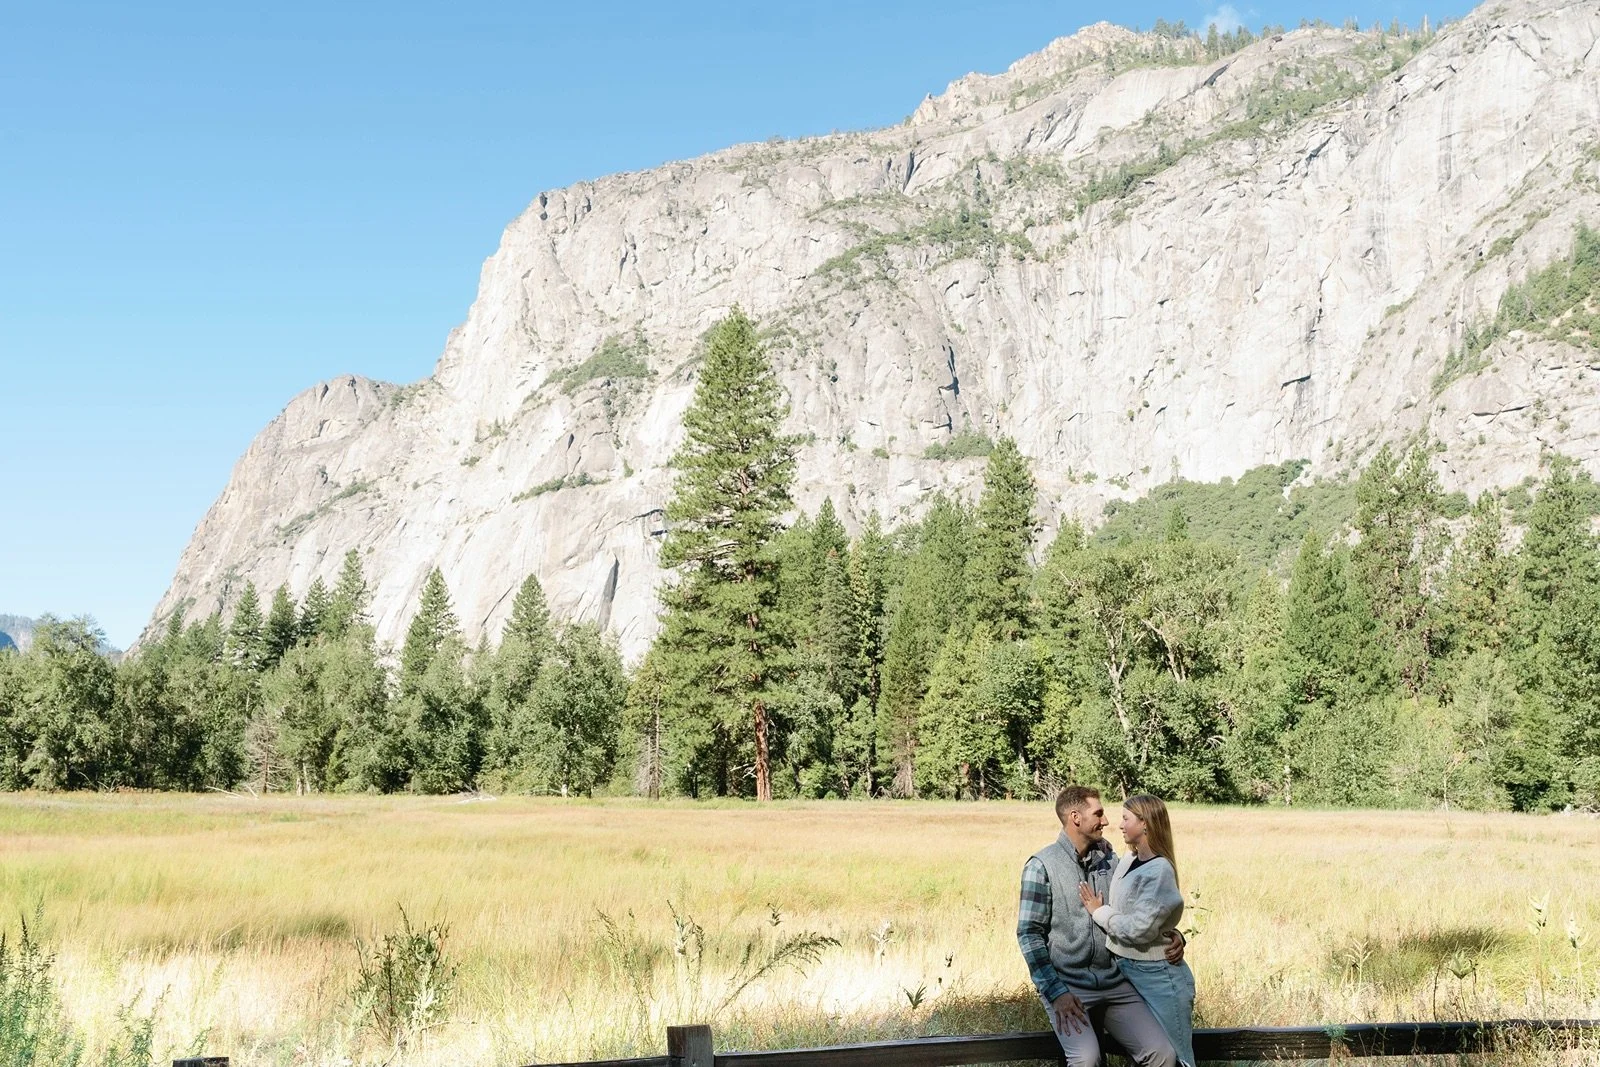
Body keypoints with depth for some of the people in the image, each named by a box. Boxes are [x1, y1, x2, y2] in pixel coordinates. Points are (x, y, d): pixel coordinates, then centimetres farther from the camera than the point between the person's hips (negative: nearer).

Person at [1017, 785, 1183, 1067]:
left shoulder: (1110, 860, 9)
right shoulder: (1042, 866, -6)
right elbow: (1029, 933, -8)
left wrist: (1171, 934, 0)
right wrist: (1056, 992, -15)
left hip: (1115, 983, 5)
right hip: (1067, 985, -5)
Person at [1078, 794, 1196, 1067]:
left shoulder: (1159, 871, -19)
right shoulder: (1128, 860, 5)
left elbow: (1139, 929, -23)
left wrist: (1099, 912, -12)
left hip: (1158, 977, -8)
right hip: (1128, 971, 9)